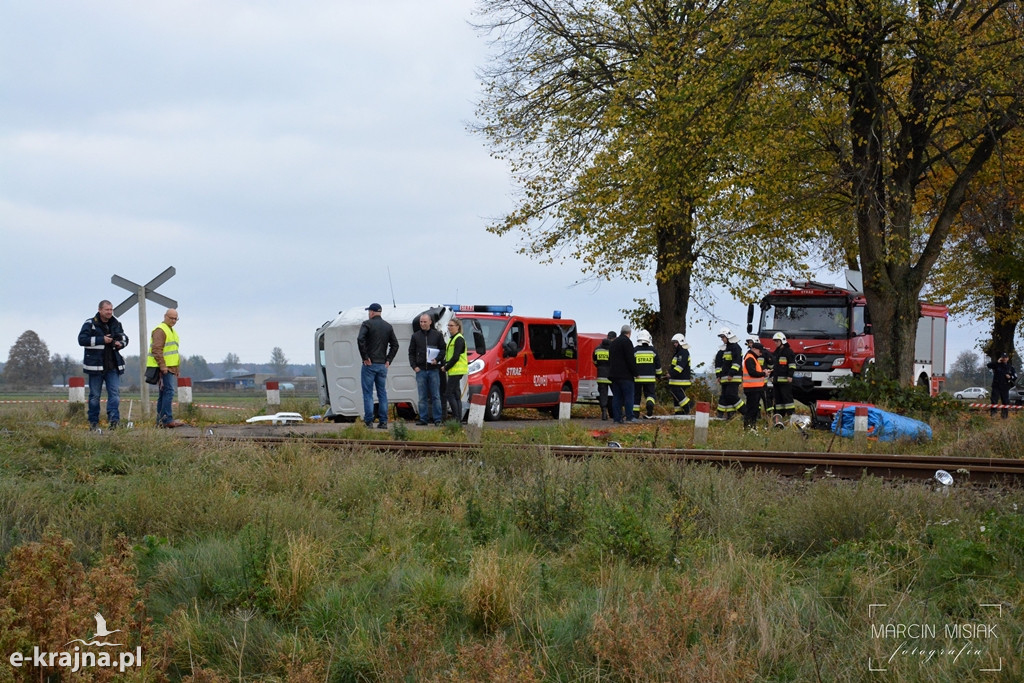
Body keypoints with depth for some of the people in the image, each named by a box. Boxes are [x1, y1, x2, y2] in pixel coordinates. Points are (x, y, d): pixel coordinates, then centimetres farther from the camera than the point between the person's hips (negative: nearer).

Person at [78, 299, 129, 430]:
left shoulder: (116, 324, 11)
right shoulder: (90, 324, -4)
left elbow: (125, 338, 23)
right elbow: (82, 339, -15)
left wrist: (120, 343, -2)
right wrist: (102, 340, -19)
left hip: (113, 366, 4)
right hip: (95, 365, -4)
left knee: (115, 392, -8)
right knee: (94, 395, 5)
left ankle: (113, 419, -13)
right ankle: (93, 422, 13)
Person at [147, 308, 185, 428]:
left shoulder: (172, 331, 23)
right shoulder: (160, 330, -9)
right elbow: (156, 350, -19)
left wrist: (177, 369, 28)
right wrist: (162, 366, -24)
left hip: (170, 368, 10)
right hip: (164, 368, -10)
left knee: (164, 393, 9)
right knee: (169, 392, -15)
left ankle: (160, 420, 11)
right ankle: (167, 419, -18)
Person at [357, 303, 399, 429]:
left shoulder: (367, 324, -5)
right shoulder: (388, 326, 12)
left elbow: (360, 339, -20)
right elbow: (395, 344, 11)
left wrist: (365, 357, -14)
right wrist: (388, 360, 10)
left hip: (369, 364, -5)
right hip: (382, 365, 5)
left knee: (368, 394, -2)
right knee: (382, 393, 9)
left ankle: (368, 422, -5)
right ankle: (383, 422, 5)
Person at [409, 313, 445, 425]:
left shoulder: (437, 335, 6)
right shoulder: (415, 336, 10)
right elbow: (411, 352, 12)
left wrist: (437, 359, -9)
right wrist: (414, 366, 0)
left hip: (434, 369, -2)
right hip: (420, 370, 2)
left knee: (435, 396, -1)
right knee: (422, 397, 3)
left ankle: (437, 419, 2)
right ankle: (423, 418, 6)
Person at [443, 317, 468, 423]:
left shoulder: (459, 339, -12)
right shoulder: (452, 338, 19)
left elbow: (455, 357, -18)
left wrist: (446, 367, -12)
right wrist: (445, 364, 7)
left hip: (456, 370, -10)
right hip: (453, 371, 10)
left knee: (449, 394, -11)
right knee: (456, 395, 9)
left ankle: (457, 417, -10)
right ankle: (459, 418, 10)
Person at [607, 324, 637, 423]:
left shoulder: (613, 343, 19)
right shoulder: (627, 341, -9)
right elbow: (630, 359, -14)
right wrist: (635, 373, -7)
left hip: (614, 374, 8)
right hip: (625, 375, -8)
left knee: (616, 397, 7)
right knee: (628, 396, -6)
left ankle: (616, 418, 3)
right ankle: (629, 418, -10)